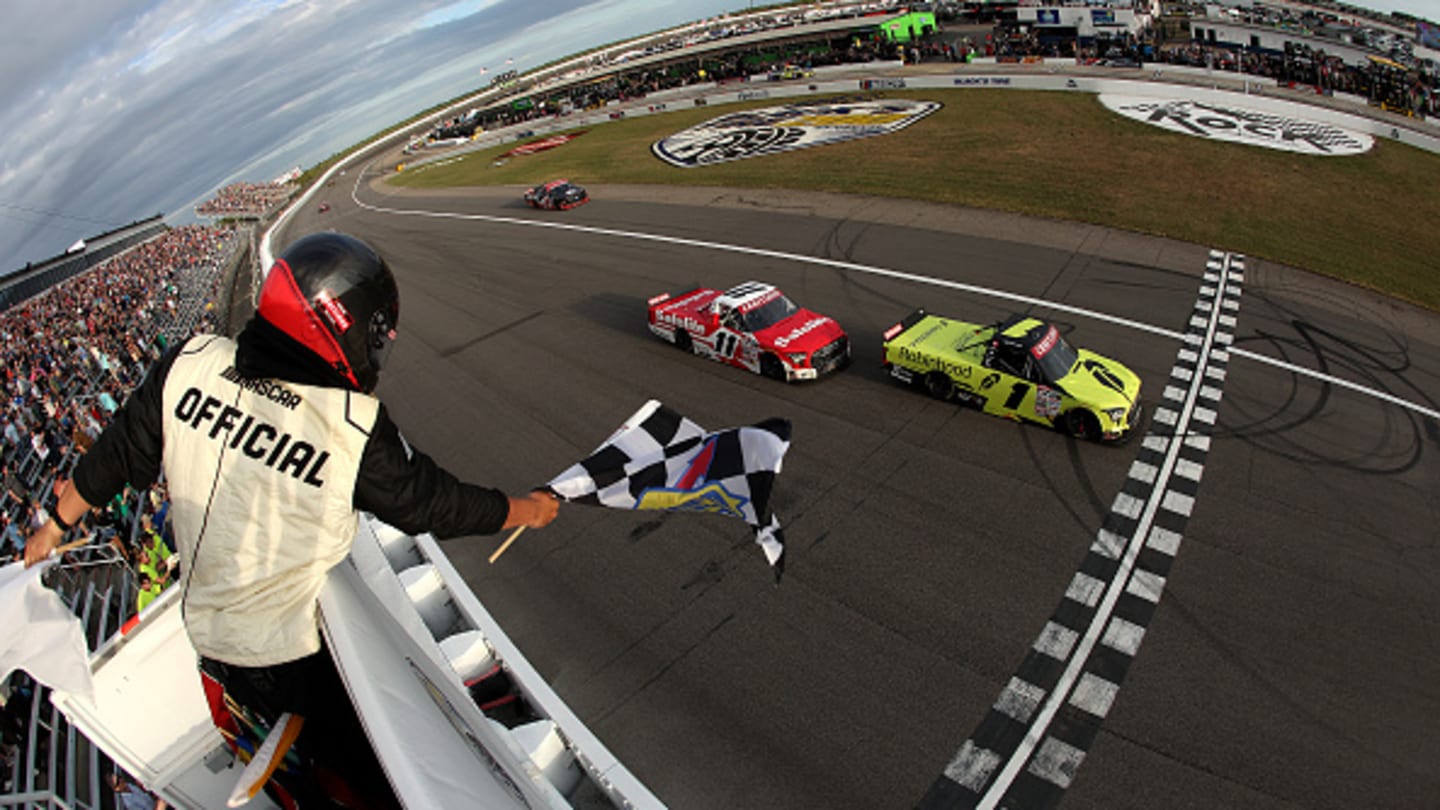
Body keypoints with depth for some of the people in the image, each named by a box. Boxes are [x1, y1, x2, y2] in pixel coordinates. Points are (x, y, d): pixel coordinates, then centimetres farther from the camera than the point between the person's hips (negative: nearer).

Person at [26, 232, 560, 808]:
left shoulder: (190, 363, -14)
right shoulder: (354, 427, -30)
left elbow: (118, 454, 1)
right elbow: (434, 503, -15)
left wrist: (56, 524, 20)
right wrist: (527, 510, 1)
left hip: (203, 627, 6)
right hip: (291, 654, -6)